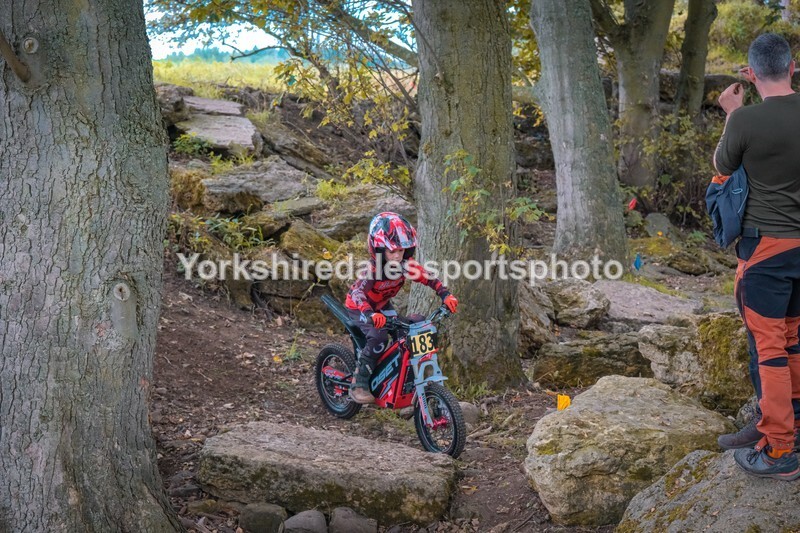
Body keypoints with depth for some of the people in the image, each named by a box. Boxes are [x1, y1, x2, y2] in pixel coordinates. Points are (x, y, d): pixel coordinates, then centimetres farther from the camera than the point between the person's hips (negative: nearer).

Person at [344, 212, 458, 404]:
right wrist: (371, 315, -64)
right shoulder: (373, 269, -35)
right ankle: (359, 384, -17)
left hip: (382, 305, 6)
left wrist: (446, 295, -32)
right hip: (359, 308, -6)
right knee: (378, 338, -28)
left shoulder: (406, 265, -20)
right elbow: (358, 294, -47)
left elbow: (429, 279, -16)